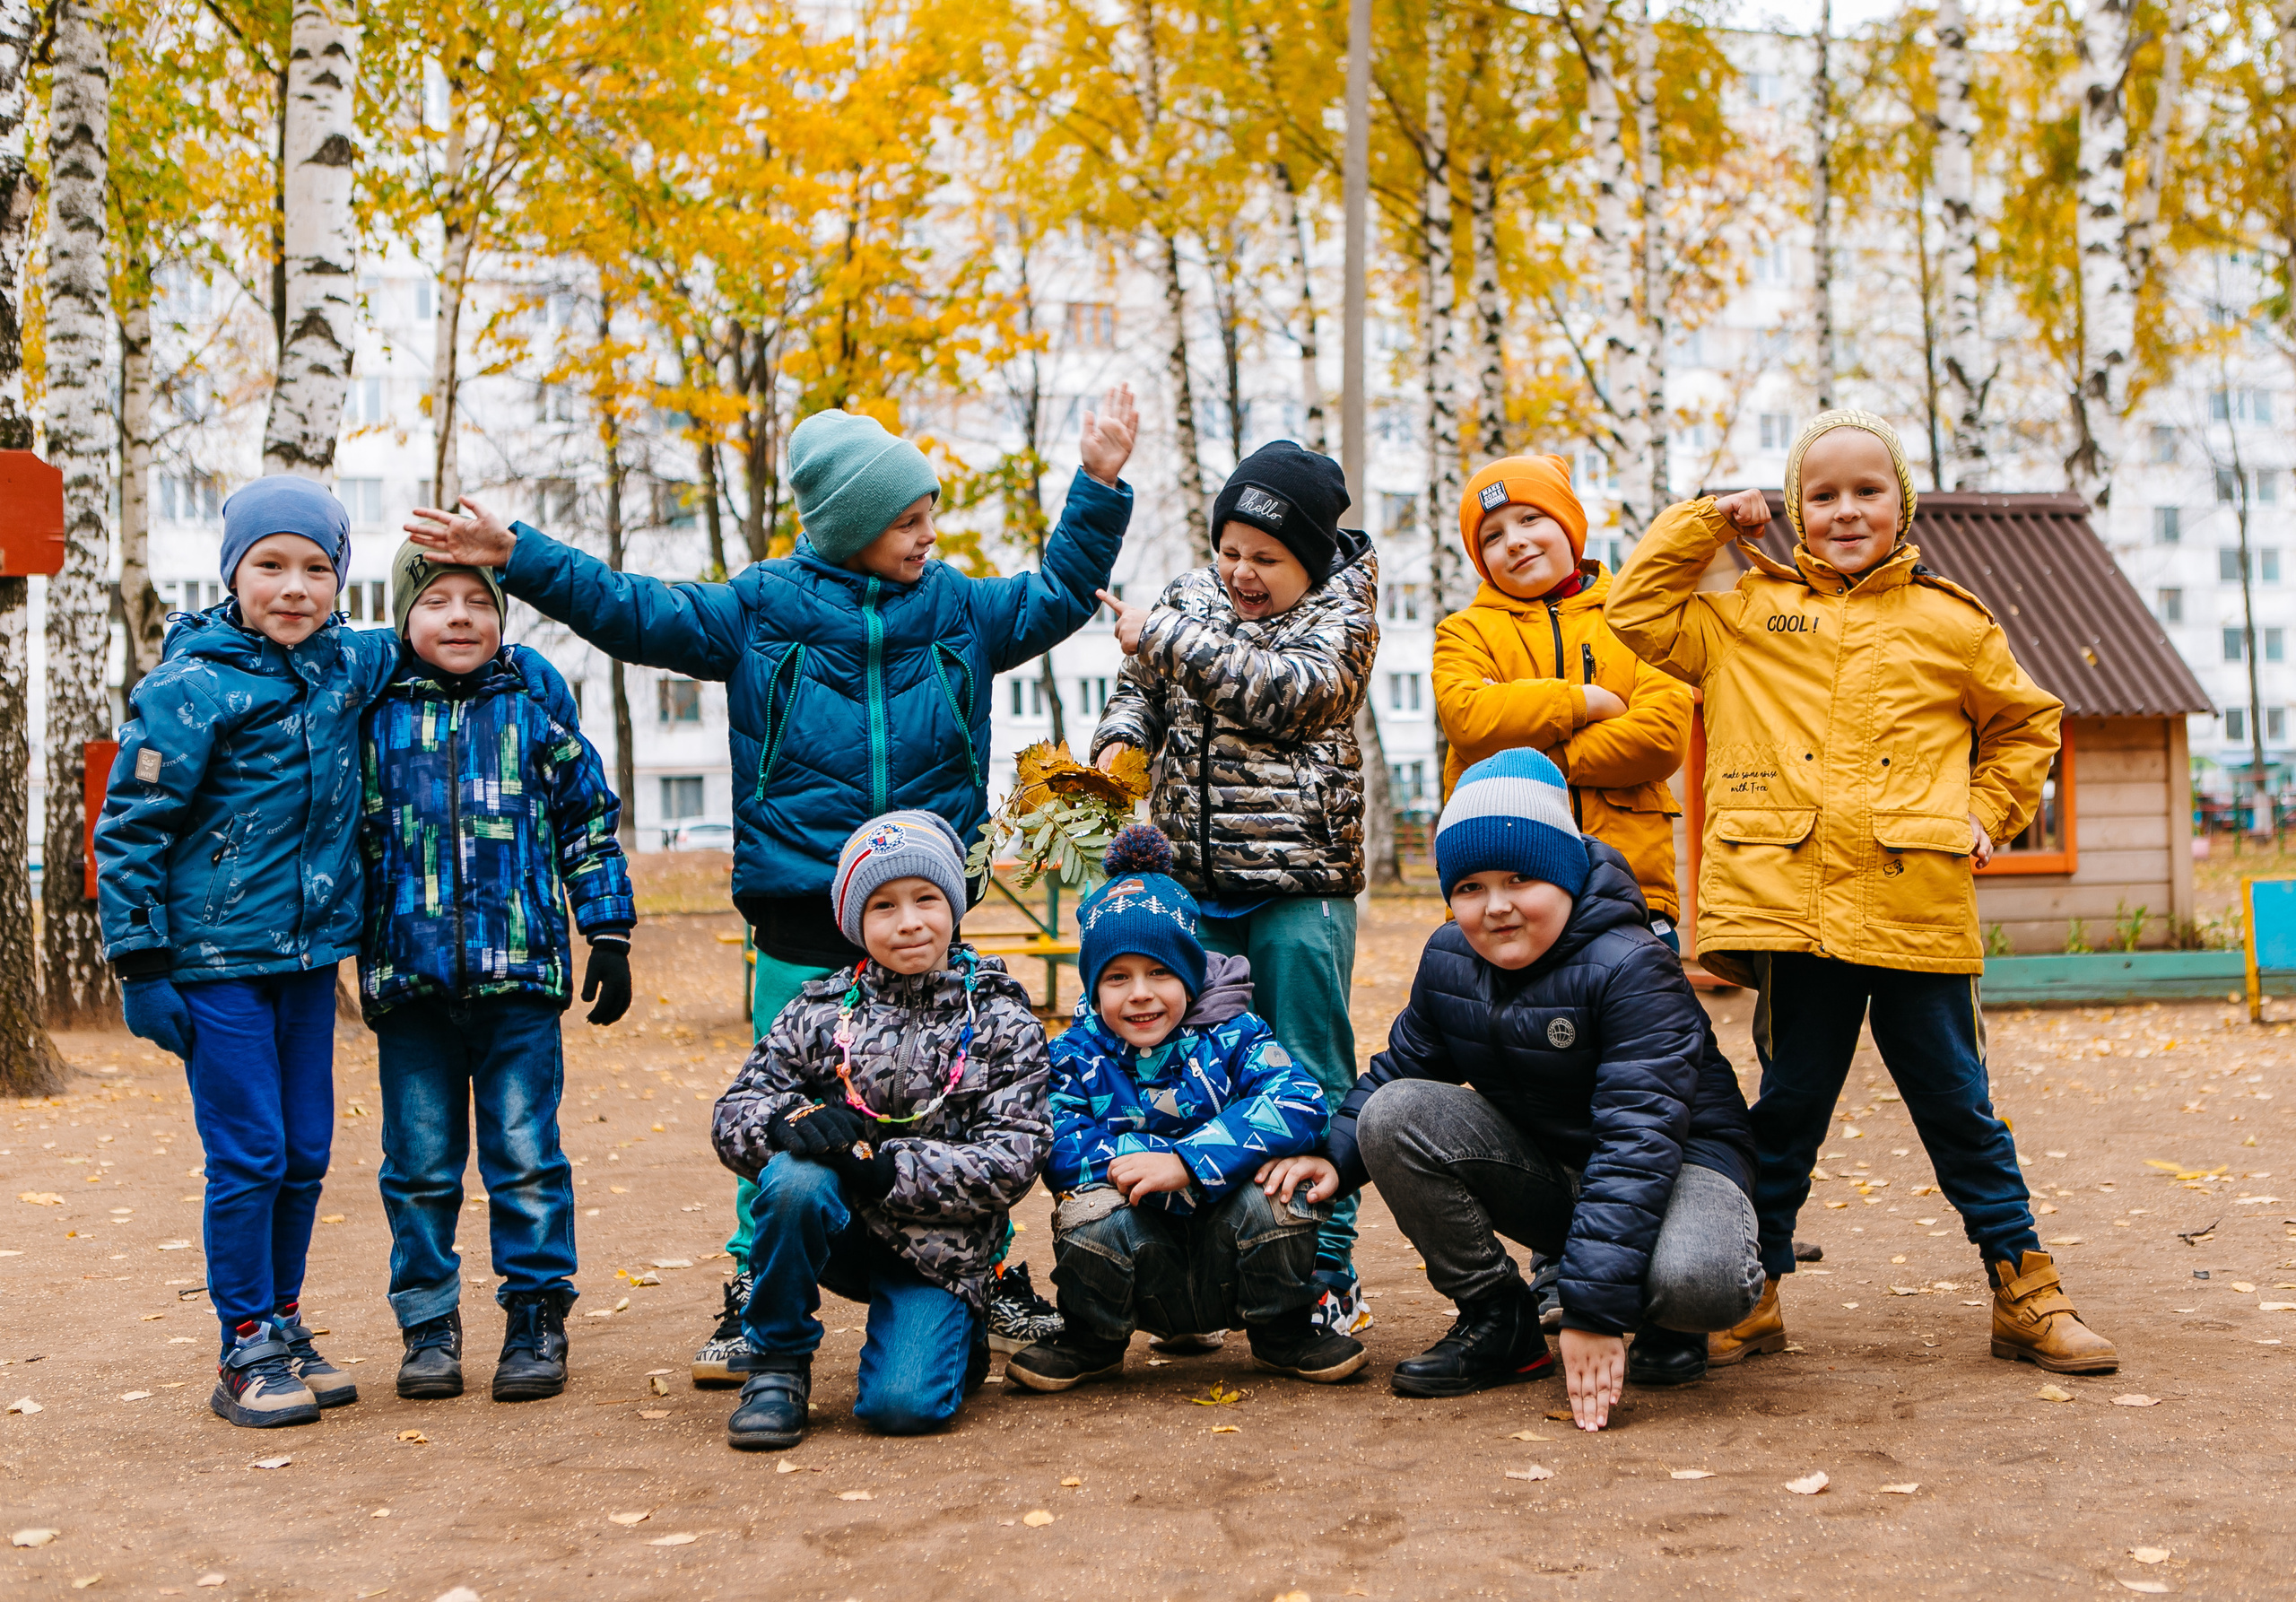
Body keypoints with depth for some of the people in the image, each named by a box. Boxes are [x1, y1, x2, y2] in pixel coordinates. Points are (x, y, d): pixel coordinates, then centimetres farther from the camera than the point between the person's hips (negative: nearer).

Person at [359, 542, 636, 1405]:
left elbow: (590, 824, 10)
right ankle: (428, 1325, 18)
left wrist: (608, 936, 6)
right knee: (419, 1163, 7)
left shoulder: (534, 710, 7)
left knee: (525, 1154, 1)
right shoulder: (374, 715, 8)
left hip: (519, 975, -1)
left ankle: (537, 1318, 13)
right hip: (409, 976, 1)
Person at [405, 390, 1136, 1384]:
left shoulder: (958, 610, 9)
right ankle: (755, 1304, 15)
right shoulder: (760, 610, 2)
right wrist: (516, 558, -1)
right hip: (800, 922, -2)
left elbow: (1059, 598, 19)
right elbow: (635, 614, 4)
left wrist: (1099, 487, 12)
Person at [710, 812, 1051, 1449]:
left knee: (904, 1403, -24)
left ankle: (954, 1337, 15)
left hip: (939, 1243, -2)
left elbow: (1012, 1160, -10)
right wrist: (792, 1121, -25)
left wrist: (886, 1168, -22)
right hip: (838, 1230, 2)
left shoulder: (1003, 1024, -2)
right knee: (795, 1177, -32)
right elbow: (733, 1115, 0)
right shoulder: (820, 1011, 3)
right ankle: (776, 1366, -10)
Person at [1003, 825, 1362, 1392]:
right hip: (1142, 1282, 0)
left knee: (1274, 1191, -27)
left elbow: (1299, 1103, -21)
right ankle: (1092, 1341, 1)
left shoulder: (1233, 1037, -2)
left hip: (1232, 1274, 0)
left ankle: (1282, 1333, 1)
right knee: (1091, 1207, -28)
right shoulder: (1075, 1058, 0)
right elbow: (1058, 1153, -18)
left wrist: (1186, 1163, -32)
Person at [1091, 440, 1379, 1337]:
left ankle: (1327, 1273, 6)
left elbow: (1290, 694, -19)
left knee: (1310, 1078, -1)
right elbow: (1141, 688, 19)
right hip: (1196, 882, 5)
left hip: (1299, 880, -4)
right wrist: (1118, 742, -4)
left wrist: (1166, 639, -18)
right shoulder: (1192, 594, 12)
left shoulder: (1341, 611, -2)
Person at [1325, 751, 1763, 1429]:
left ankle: (1667, 1327, 2)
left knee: (1696, 1280, -40)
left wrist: (1593, 1308, -37)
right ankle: (1498, 1323, -5)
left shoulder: (1630, 968, -25)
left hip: (1679, 1159, -5)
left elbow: (1641, 1139, -32)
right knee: (1393, 1116, -20)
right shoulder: (1447, 960, -4)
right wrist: (1329, 1156, -11)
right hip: (1540, 1169, 6)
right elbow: (1400, 1067, 10)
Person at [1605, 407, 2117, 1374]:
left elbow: (2025, 725, 21)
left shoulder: (1952, 623, 10)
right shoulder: (1747, 616, 11)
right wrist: (1707, 523, 9)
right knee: (1787, 1106, 9)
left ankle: (2025, 1294, 16)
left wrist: (1987, 812, 8)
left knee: (1956, 1104, 7)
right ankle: (1751, 1296, 18)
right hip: (1792, 903, 0)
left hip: (1920, 911, 0)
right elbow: (1638, 611, 10)